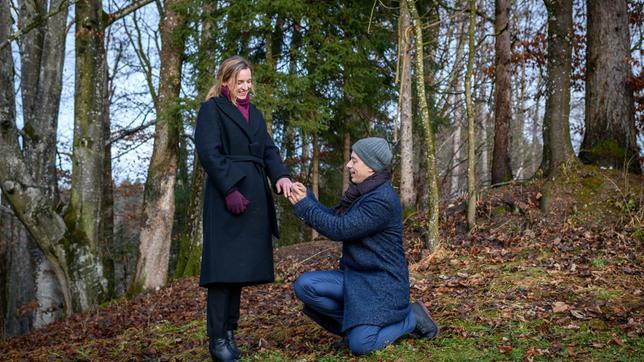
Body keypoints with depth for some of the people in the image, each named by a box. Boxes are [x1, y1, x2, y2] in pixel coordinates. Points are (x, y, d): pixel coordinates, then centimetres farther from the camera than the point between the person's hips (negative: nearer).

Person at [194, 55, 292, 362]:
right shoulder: (212, 109, 1)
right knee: (224, 265, -9)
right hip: (226, 195, -7)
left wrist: (280, 175, -8)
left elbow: (268, 150, 12)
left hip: (255, 197, 7)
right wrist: (230, 190, -19)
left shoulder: (255, 114, 22)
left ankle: (229, 331, 12)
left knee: (242, 265, 6)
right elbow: (208, 152, -11)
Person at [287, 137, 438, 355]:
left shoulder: (382, 200, -21)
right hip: (356, 276, 8)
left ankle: (411, 316, 5)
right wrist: (306, 198, 1)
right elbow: (335, 218, 11)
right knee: (304, 285, -13)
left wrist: (304, 206, -14)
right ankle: (355, 321, 4)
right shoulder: (364, 193, 9)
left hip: (381, 282, -8)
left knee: (359, 344, -20)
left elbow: (339, 229, -22)